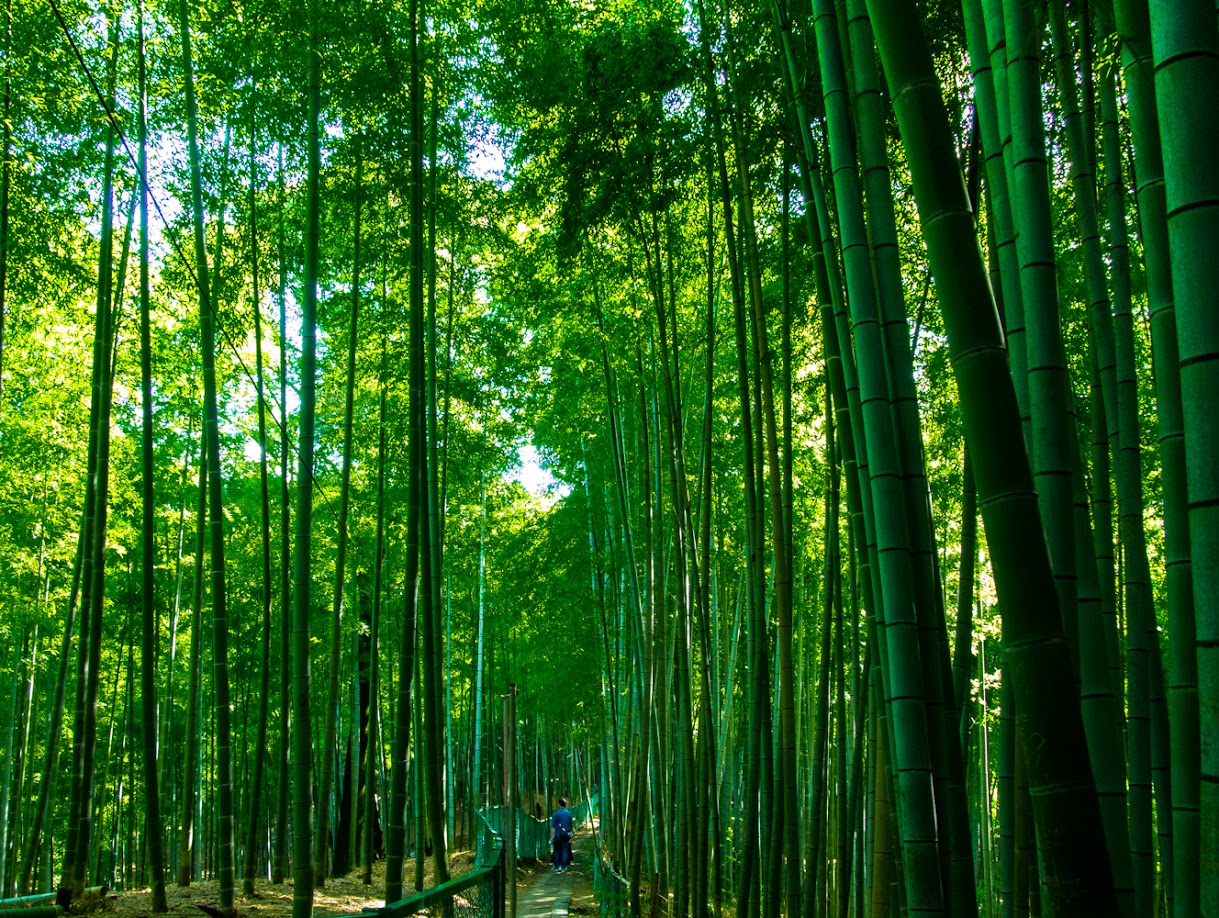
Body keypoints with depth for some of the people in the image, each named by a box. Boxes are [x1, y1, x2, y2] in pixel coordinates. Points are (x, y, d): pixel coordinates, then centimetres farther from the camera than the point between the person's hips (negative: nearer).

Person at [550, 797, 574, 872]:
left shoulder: (556, 813, -10)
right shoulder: (569, 813, 1)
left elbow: (553, 826, -12)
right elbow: (571, 826, 9)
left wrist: (552, 837, -9)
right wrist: (572, 833, 20)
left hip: (558, 836, -2)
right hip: (566, 836, 2)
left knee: (557, 851, 11)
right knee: (565, 851, 7)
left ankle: (557, 867, 13)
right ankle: (563, 867, 7)